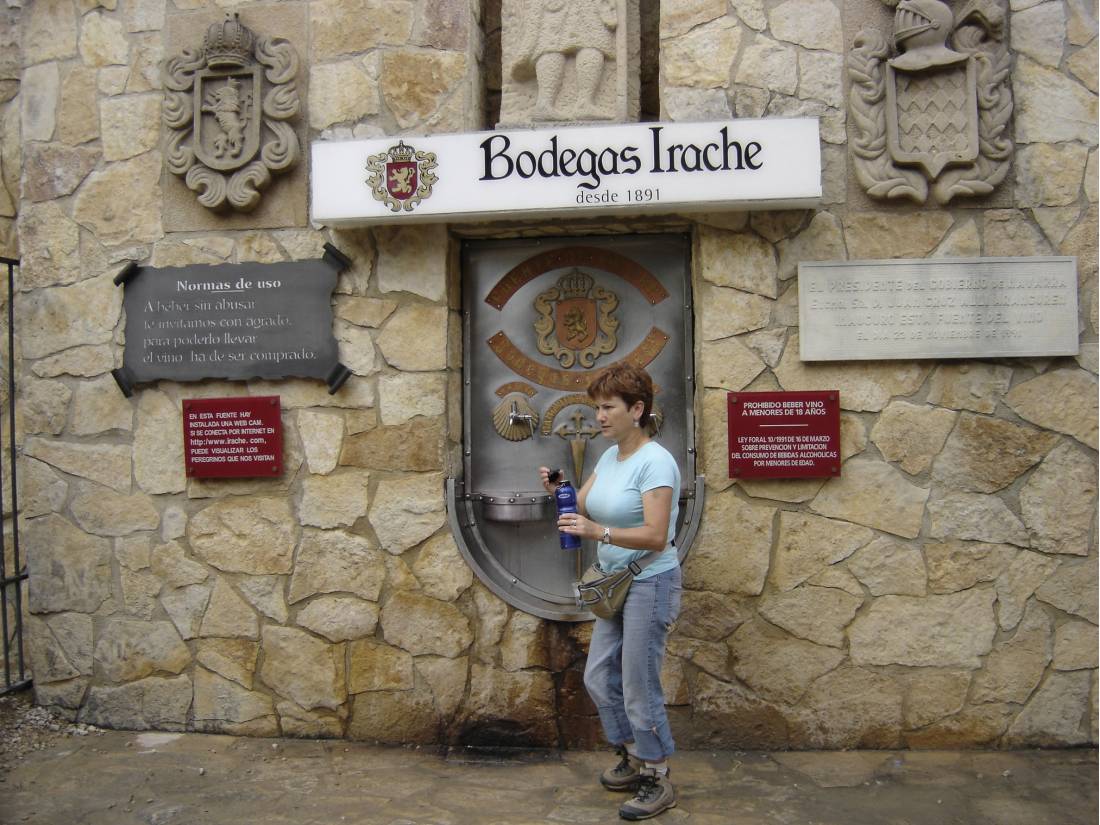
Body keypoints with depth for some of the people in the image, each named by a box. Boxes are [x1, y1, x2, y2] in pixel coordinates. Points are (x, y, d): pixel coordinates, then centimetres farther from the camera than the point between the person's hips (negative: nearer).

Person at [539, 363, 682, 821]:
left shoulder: (655, 462, -19)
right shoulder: (609, 456, 8)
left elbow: (656, 536, -26)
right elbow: (581, 508, 8)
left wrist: (600, 532, -38)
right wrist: (558, 492, -12)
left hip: (649, 585, -9)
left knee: (639, 688, 1)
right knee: (599, 678, 15)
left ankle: (658, 782, 21)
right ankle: (634, 759, 35)